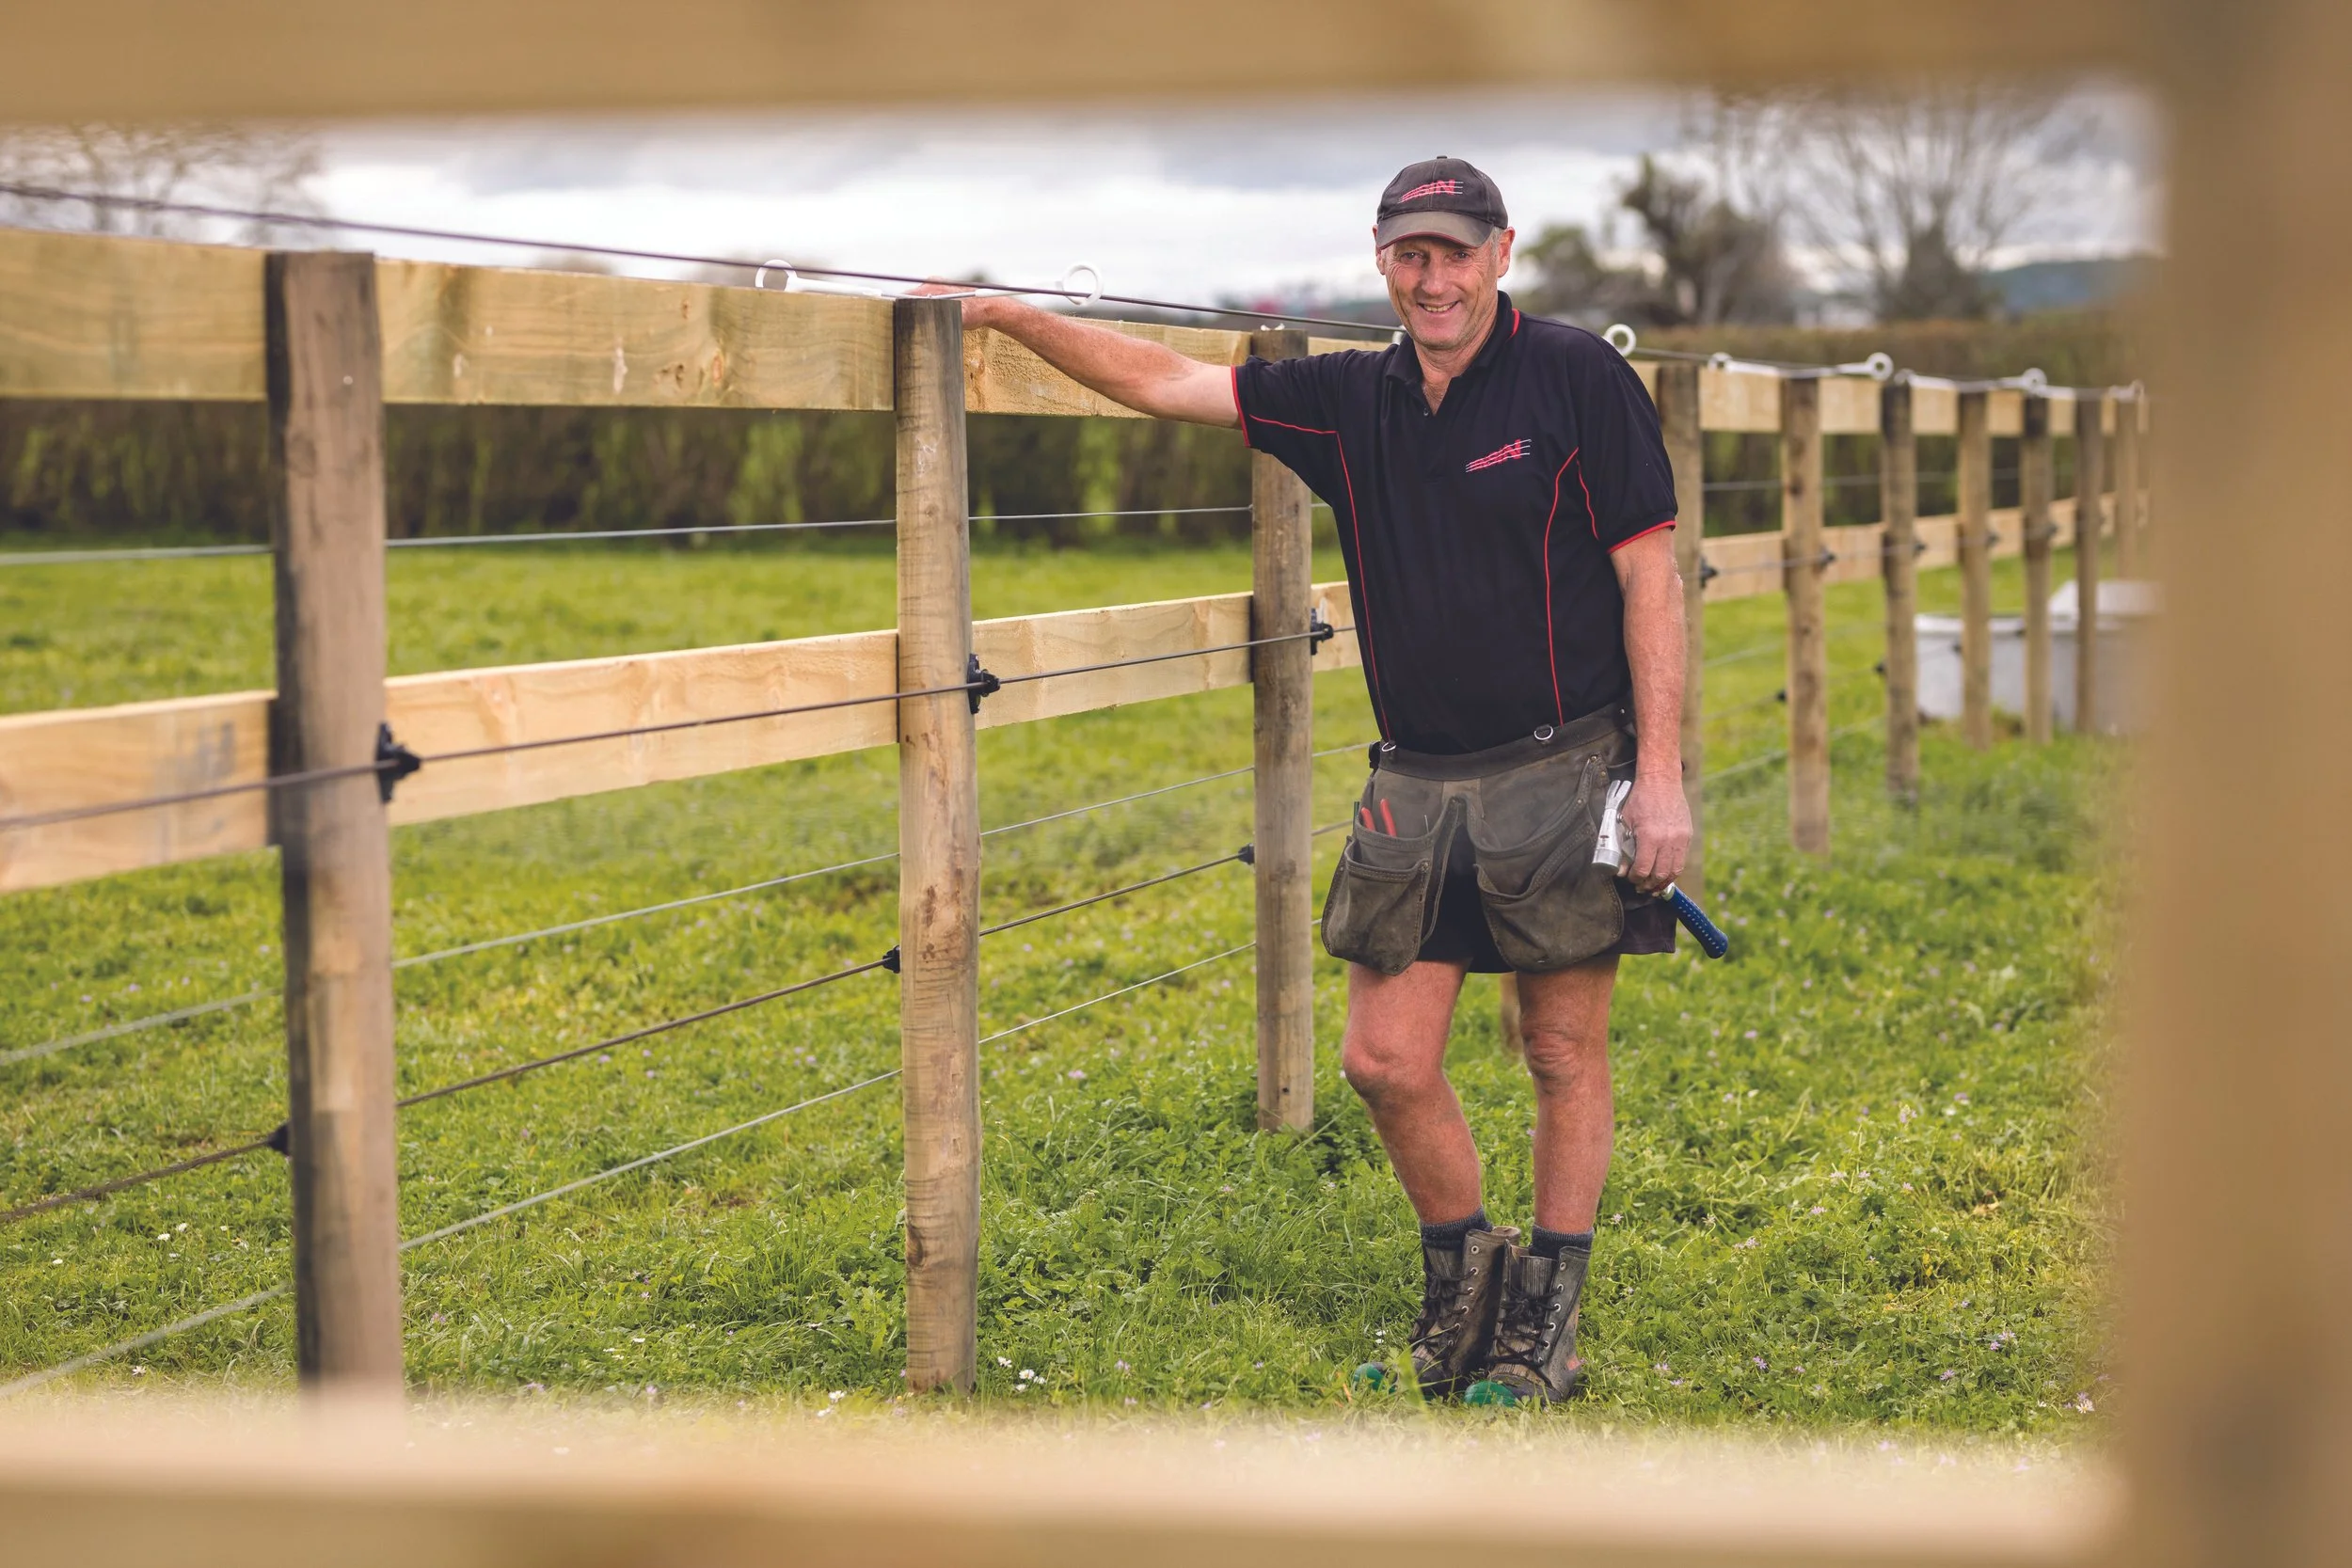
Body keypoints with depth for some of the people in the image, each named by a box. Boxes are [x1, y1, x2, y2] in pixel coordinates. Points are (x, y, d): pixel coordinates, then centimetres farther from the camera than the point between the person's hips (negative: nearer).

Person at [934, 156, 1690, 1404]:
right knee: (1385, 1061, 1)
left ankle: (1547, 1311, 17)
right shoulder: (1351, 401, 7)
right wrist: (1010, 317, 1)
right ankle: (1463, 1263, 25)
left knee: (1564, 1056, 4)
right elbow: (1166, 383, 9)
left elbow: (1649, 577, -8)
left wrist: (1662, 772, -12)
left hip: (1563, 774, -4)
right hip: (1418, 784, 4)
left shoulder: (1579, 380, -6)